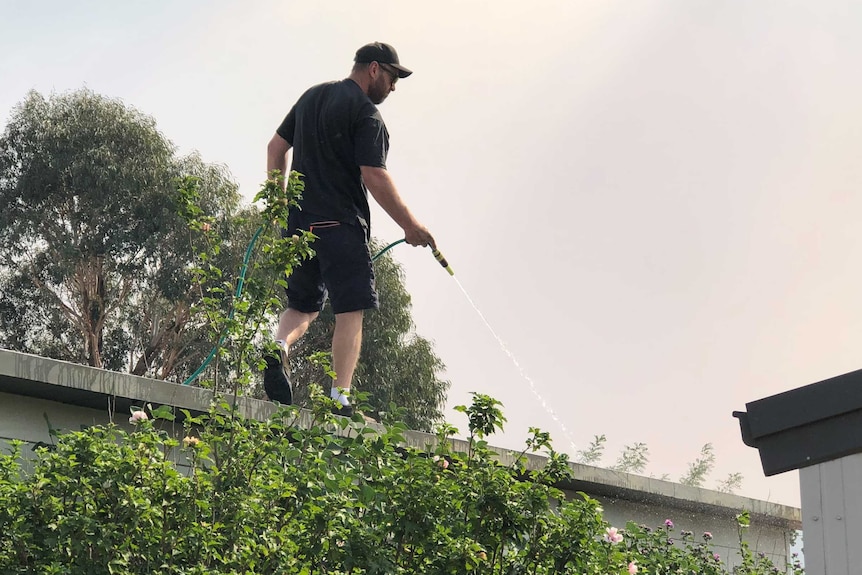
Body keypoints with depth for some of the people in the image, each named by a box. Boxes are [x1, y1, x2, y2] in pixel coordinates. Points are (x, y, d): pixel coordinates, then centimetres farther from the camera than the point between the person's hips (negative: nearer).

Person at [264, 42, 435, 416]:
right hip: (341, 223, -7)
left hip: (299, 218, 7)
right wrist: (409, 225, -10)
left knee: (304, 304, 18)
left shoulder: (311, 96, 16)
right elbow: (374, 177, -16)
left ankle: (279, 345, -11)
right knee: (350, 309, -5)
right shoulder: (365, 112, -9)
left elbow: (276, 147, 21)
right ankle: (340, 398, -11)